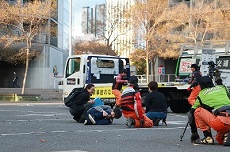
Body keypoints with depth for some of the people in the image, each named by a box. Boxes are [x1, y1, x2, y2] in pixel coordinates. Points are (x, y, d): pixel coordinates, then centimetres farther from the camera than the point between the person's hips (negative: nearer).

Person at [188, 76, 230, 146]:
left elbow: (192, 110, 27)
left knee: (197, 111, 13)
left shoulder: (202, 94, 16)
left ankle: (208, 137, 8)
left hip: (220, 123, -5)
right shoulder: (222, 88, 24)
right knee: (220, 139, 33)